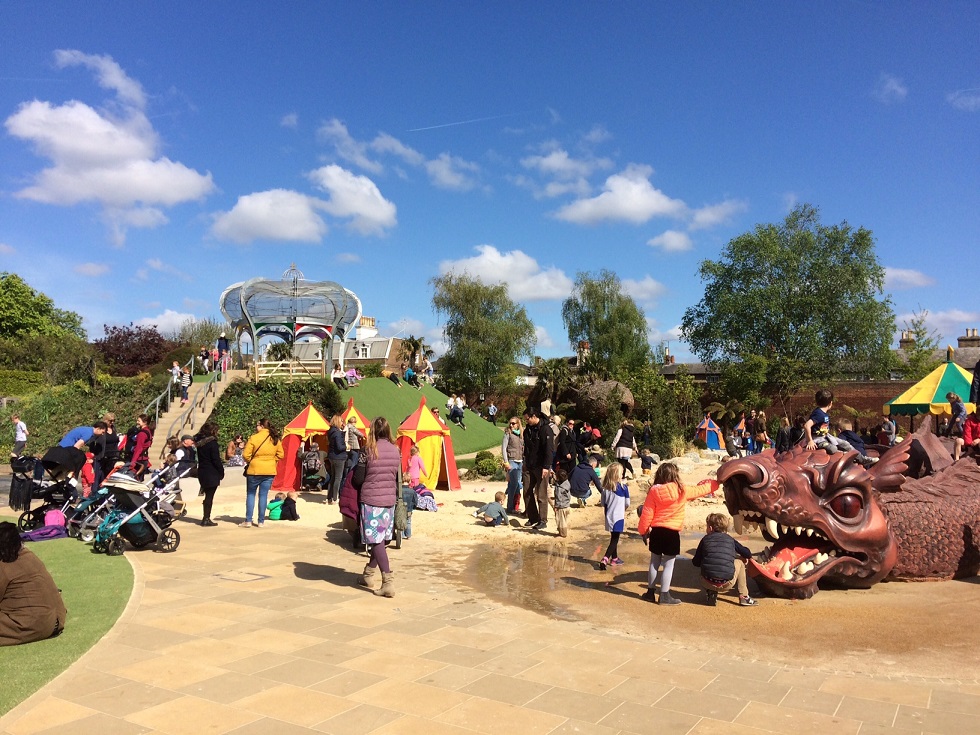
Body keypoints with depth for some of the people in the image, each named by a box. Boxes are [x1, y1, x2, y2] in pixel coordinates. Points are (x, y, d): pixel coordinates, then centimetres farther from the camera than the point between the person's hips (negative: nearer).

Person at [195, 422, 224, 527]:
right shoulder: (212, 443, -14)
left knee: (208, 495, 16)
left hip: (202, 472, 7)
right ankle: (206, 519, 2)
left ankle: (205, 518, 20)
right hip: (212, 474, -7)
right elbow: (216, 460, -16)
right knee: (209, 496, -1)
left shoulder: (200, 442, 8)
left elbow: (199, 458, 12)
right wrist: (222, 472, -6)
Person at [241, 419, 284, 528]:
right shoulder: (275, 439, 4)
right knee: (263, 495, 9)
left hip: (254, 470, -3)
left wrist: (251, 461, 8)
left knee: (250, 494, 10)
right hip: (270, 471, 3)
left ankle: (248, 521, 9)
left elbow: (246, 455, -10)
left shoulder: (254, 438, -11)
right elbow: (280, 454, 10)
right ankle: (261, 521, 11)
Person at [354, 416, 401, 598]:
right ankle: (368, 574, 33)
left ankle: (388, 581, -12)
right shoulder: (395, 451, 3)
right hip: (389, 500, 5)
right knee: (381, 539, 16)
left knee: (376, 541, -3)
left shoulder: (369, 450, -11)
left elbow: (358, 479, -8)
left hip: (371, 501, -5)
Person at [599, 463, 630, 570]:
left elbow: (603, 503, 5)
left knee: (614, 538, 21)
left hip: (609, 516, 5)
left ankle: (614, 558, 32)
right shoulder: (623, 487, -14)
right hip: (619, 517, -5)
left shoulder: (605, 487, -3)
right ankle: (605, 559, -13)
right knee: (614, 540, 0)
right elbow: (627, 503, -5)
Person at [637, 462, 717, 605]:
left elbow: (647, 514, -4)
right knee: (668, 565, 4)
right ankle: (664, 596, 6)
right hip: (672, 533, -3)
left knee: (654, 563, 14)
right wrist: (715, 483, 27)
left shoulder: (654, 491, -5)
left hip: (656, 531, 3)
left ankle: (650, 592, 21)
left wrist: (643, 531, 8)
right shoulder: (682, 490, -7)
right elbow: (700, 490, 10)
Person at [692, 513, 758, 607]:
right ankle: (743, 597, 23)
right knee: (740, 562, 26)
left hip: (708, 582, 1)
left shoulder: (705, 539, 11)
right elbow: (748, 554, 15)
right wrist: (745, 558, 39)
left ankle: (710, 594, 15)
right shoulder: (730, 540, 13)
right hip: (727, 584, 0)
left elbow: (696, 562, 11)